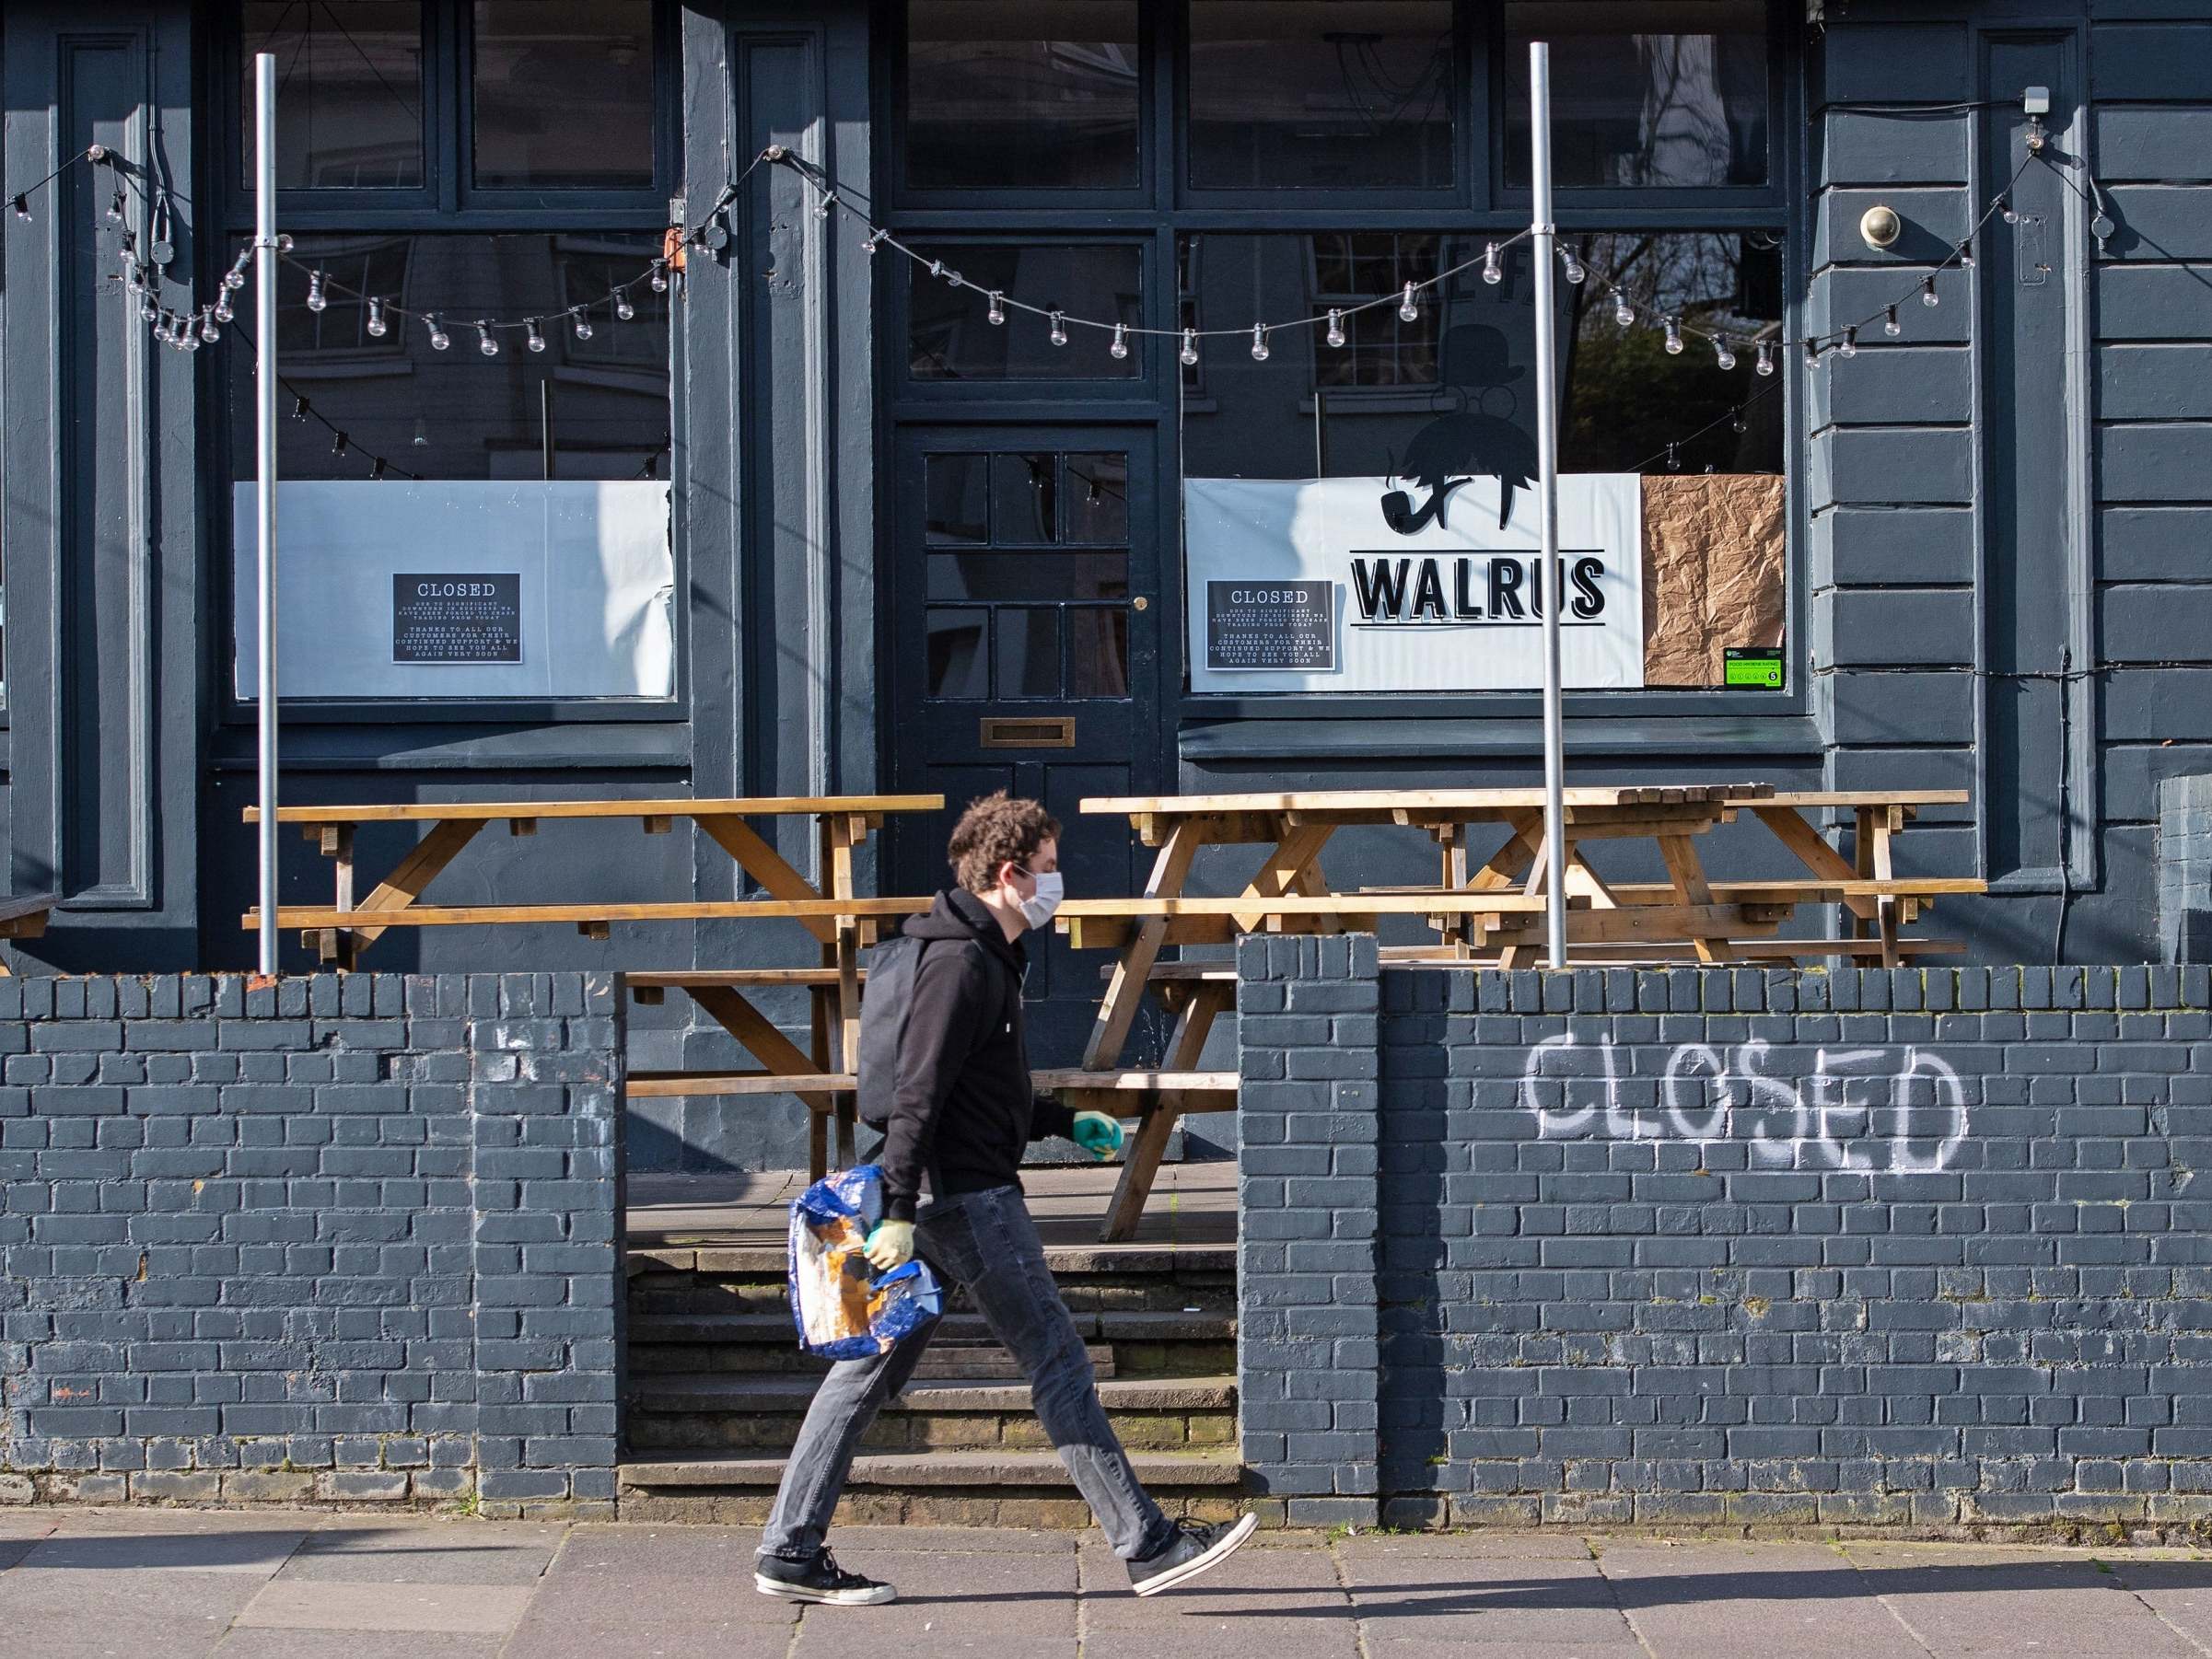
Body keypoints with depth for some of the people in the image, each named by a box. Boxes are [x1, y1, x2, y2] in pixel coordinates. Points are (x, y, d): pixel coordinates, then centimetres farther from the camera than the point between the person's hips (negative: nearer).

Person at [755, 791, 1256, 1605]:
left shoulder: (987, 957, 18)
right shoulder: (963, 963, -15)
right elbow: (919, 1093, -21)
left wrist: (1066, 1122, 23)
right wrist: (899, 1212, -25)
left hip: (951, 1199, 10)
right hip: (970, 1200, -10)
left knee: (871, 1369, 9)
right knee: (1058, 1362, -5)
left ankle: (790, 1551, 11)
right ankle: (1146, 1543, 0)